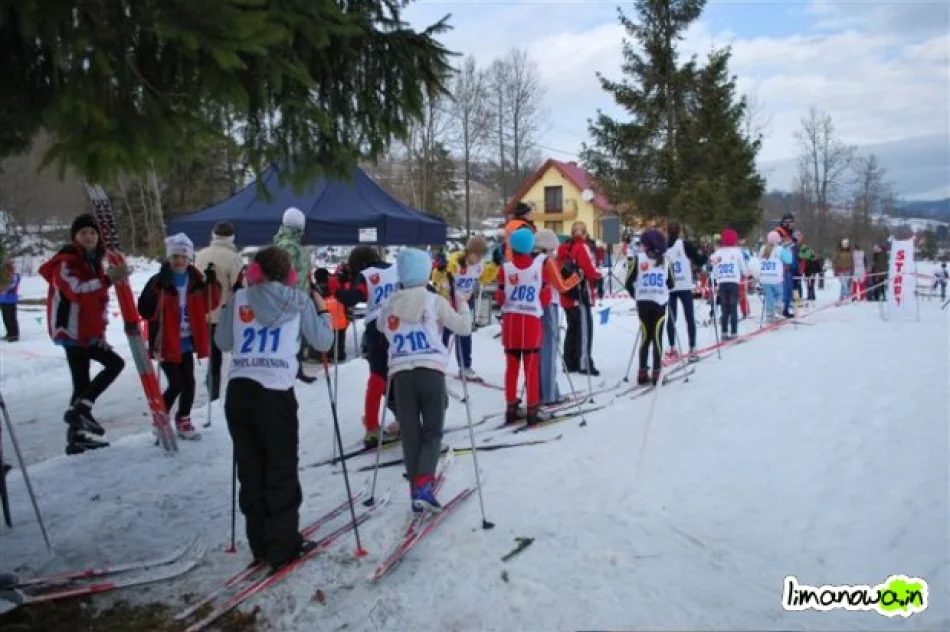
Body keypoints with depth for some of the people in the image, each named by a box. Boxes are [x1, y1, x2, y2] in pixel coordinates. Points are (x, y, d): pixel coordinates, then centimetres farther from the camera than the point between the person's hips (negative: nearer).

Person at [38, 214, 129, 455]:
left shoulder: (95, 262, 15)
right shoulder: (66, 261, -13)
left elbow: (100, 299, 19)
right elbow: (77, 291, -31)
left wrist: (101, 330, 14)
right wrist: (107, 279, -41)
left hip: (87, 333, 9)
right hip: (72, 331, -9)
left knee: (82, 384, 11)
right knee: (115, 363, -15)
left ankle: (77, 436, 19)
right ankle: (81, 408, -12)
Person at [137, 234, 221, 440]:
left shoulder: (195, 280, 4)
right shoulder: (158, 281, -11)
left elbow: (209, 305, 10)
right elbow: (145, 311, -19)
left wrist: (212, 284, -6)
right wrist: (159, 290, -32)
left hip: (186, 342, 5)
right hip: (166, 342, -5)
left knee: (189, 382, 8)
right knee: (176, 384, -6)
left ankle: (183, 421, 25)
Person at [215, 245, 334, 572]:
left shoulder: (239, 298, 10)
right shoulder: (299, 301, 5)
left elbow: (222, 342, 18)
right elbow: (323, 342, 9)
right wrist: (323, 310, 26)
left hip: (238, 391, 3)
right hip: (275, 393, -3)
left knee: (250, 470, 14)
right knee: (282, 471, 8)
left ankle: (260, 544, 24)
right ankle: (283, 546, 12)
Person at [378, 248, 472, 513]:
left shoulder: (390, 305, 9)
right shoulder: (435, 301, 0)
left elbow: (381, 326, 27)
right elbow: (464, 327, 1)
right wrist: (462, 302, 16)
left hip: (401, 374, 3)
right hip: (431, 371, -2)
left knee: (410, 434, 11)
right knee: (432, 432, 7)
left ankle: (416, 490, 13)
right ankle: (423, 486, -10)